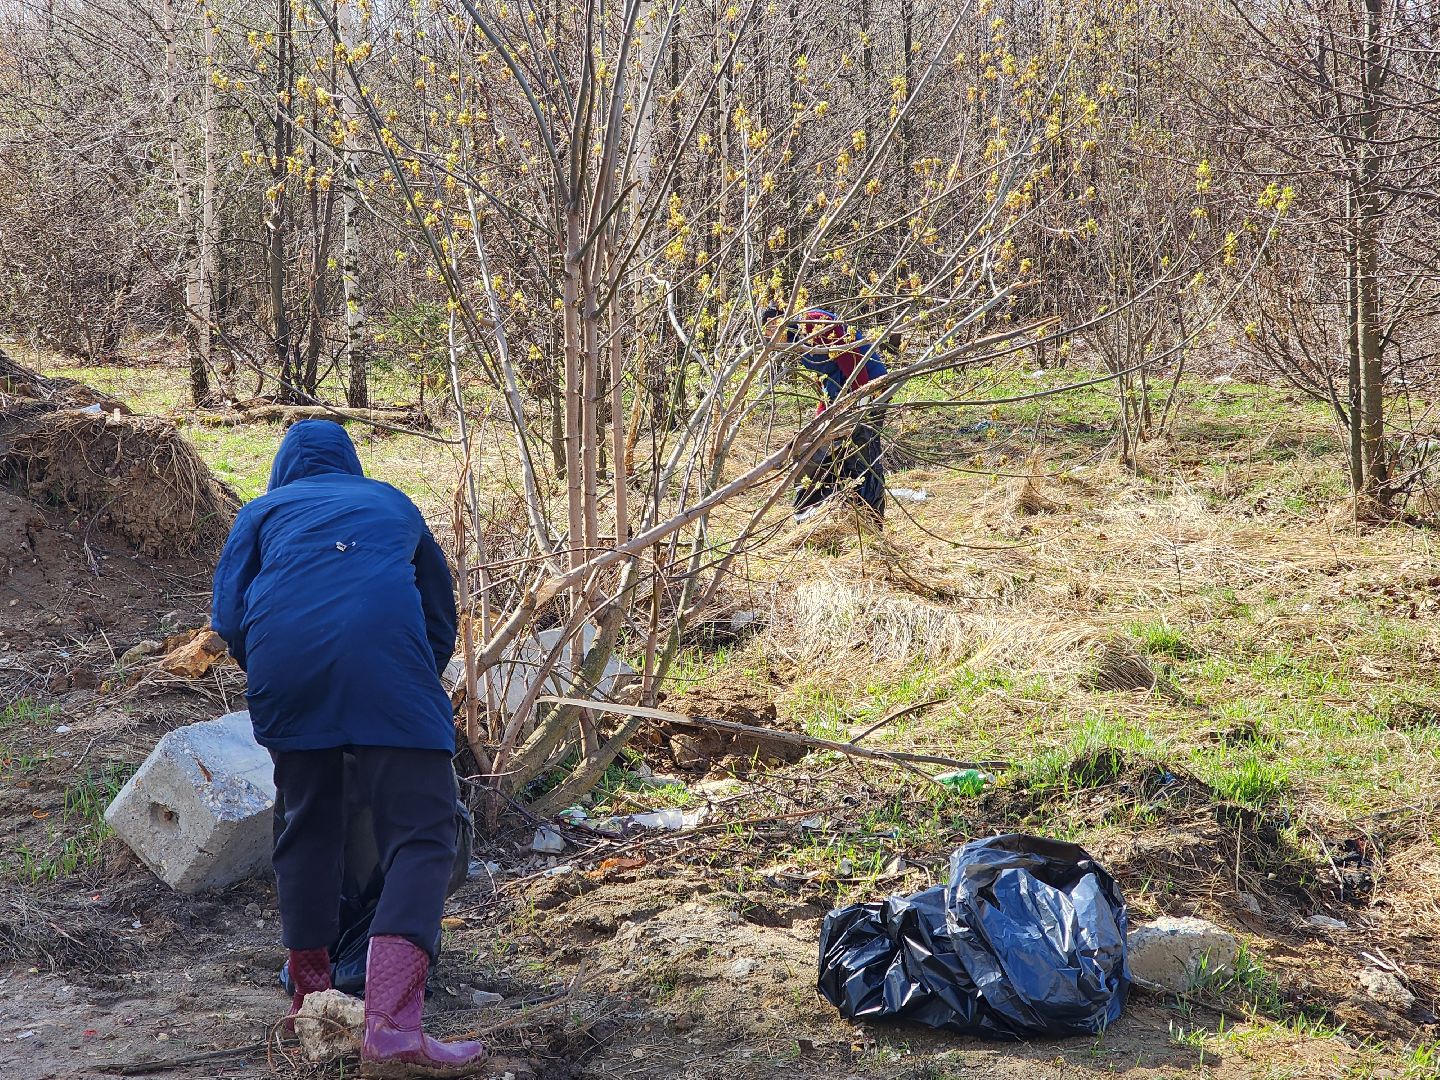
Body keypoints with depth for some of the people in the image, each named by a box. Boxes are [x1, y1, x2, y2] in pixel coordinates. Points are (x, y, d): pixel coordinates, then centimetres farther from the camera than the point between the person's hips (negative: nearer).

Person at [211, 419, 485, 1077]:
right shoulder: (393, 504, 34)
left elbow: (229, 615, 15)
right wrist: (418, 687, 49)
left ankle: (309, 997, 26)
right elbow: (440, 615, 37)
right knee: (420, 835, -4)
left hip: (283, 667, 1)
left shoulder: (265, 511, 29)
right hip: (387, 659, -1)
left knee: (307, 824, 20)